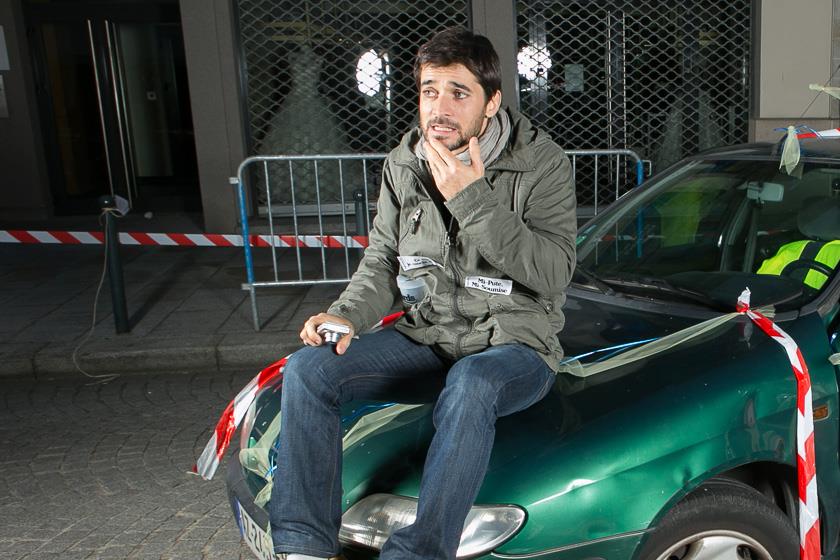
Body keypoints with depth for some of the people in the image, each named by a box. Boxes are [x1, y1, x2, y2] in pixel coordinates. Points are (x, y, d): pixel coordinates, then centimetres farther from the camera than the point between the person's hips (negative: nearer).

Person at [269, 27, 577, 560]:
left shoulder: (542, 164, -9)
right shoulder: (403, 165, 4)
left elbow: (554, 274, -19)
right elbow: (382, 259, 11)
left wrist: (473, 201, -25)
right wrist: (349, 314, -9)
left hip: (515, 341, -4)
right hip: (430, 335, 5)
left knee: (471, 382, -41)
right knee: (309, 367, -15)